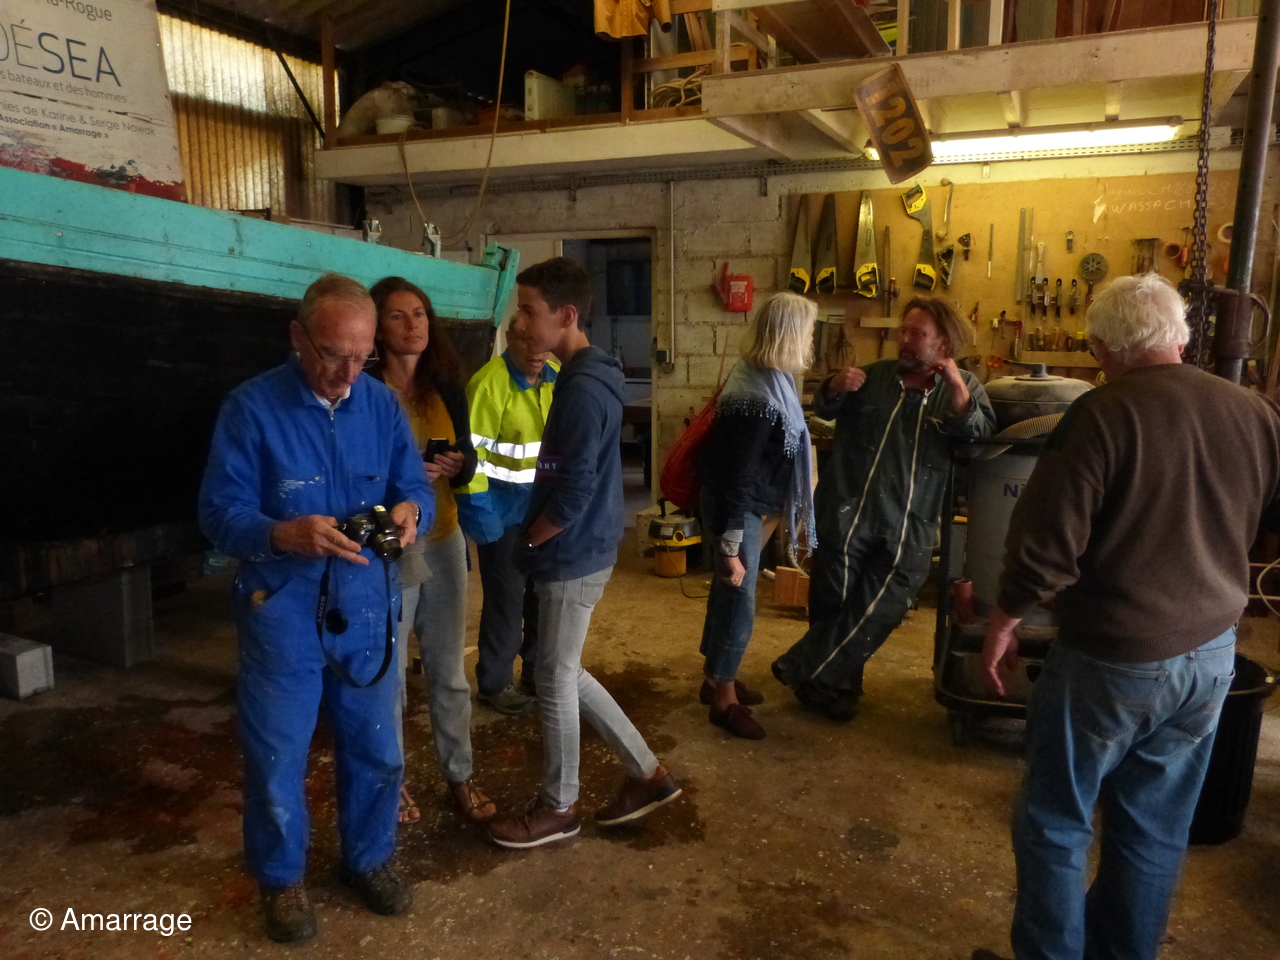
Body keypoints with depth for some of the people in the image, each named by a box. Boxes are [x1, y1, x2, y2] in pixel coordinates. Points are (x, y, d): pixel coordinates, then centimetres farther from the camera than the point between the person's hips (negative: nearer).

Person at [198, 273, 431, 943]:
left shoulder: (382, 405, 0)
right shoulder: (252, 407, -12)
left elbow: (415, 487, 2)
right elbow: (220, 513, -15)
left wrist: (409, 511, -23)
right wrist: (285, 535, -35)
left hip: (366, 607, 3)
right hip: (282, 611, -3)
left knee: (375, 749, 15)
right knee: (276, 757, 10)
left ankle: (369, 859, 40)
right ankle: (281, 879, 36)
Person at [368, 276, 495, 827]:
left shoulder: (447, 388, 5)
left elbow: (467, 460, 9)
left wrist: (455, 465, -13)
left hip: (443, 541, 4)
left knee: (449, 670, 13)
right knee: (389, 673, 6)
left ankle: (459, 775, 27)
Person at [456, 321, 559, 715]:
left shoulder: (556, 377, 1)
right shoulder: (490, 383, -19)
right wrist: (479, 512, -19)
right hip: (504, 507, -6)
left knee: (544, 592, 17)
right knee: (506, 598, 4)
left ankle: (537, 669, 35)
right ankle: (495, 682, 22)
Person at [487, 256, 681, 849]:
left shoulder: (583, 389, -22)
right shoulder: (585, 378, 10)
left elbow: (573, 493, -24)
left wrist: (529, 540, -8)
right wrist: (538, 538, 10)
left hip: (572, 557, -10)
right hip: (576, 552, 10)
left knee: (555, 682, 6)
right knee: (566, 673, 19)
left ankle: (558, 807, 26)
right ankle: (647, 773, 29)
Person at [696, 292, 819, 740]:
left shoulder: (763, 380, 3)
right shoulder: (757, 401, -28)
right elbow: (738, 480, -26)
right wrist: (730, 548, -23)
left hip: (748, 507, 10)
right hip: (736, 511, -10)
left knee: (728, 596, 20)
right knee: (738, 601, 2)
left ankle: (716, 677, 36)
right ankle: (724, 698, 18)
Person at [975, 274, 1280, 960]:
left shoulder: (1103, 415, -18)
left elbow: (1046, 538, -20)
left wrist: (1004, 621, -6)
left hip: (1111, 658, -6)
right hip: (1210, 657, 6)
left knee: (1055, 824, 11)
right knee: (1155, 831, 19)